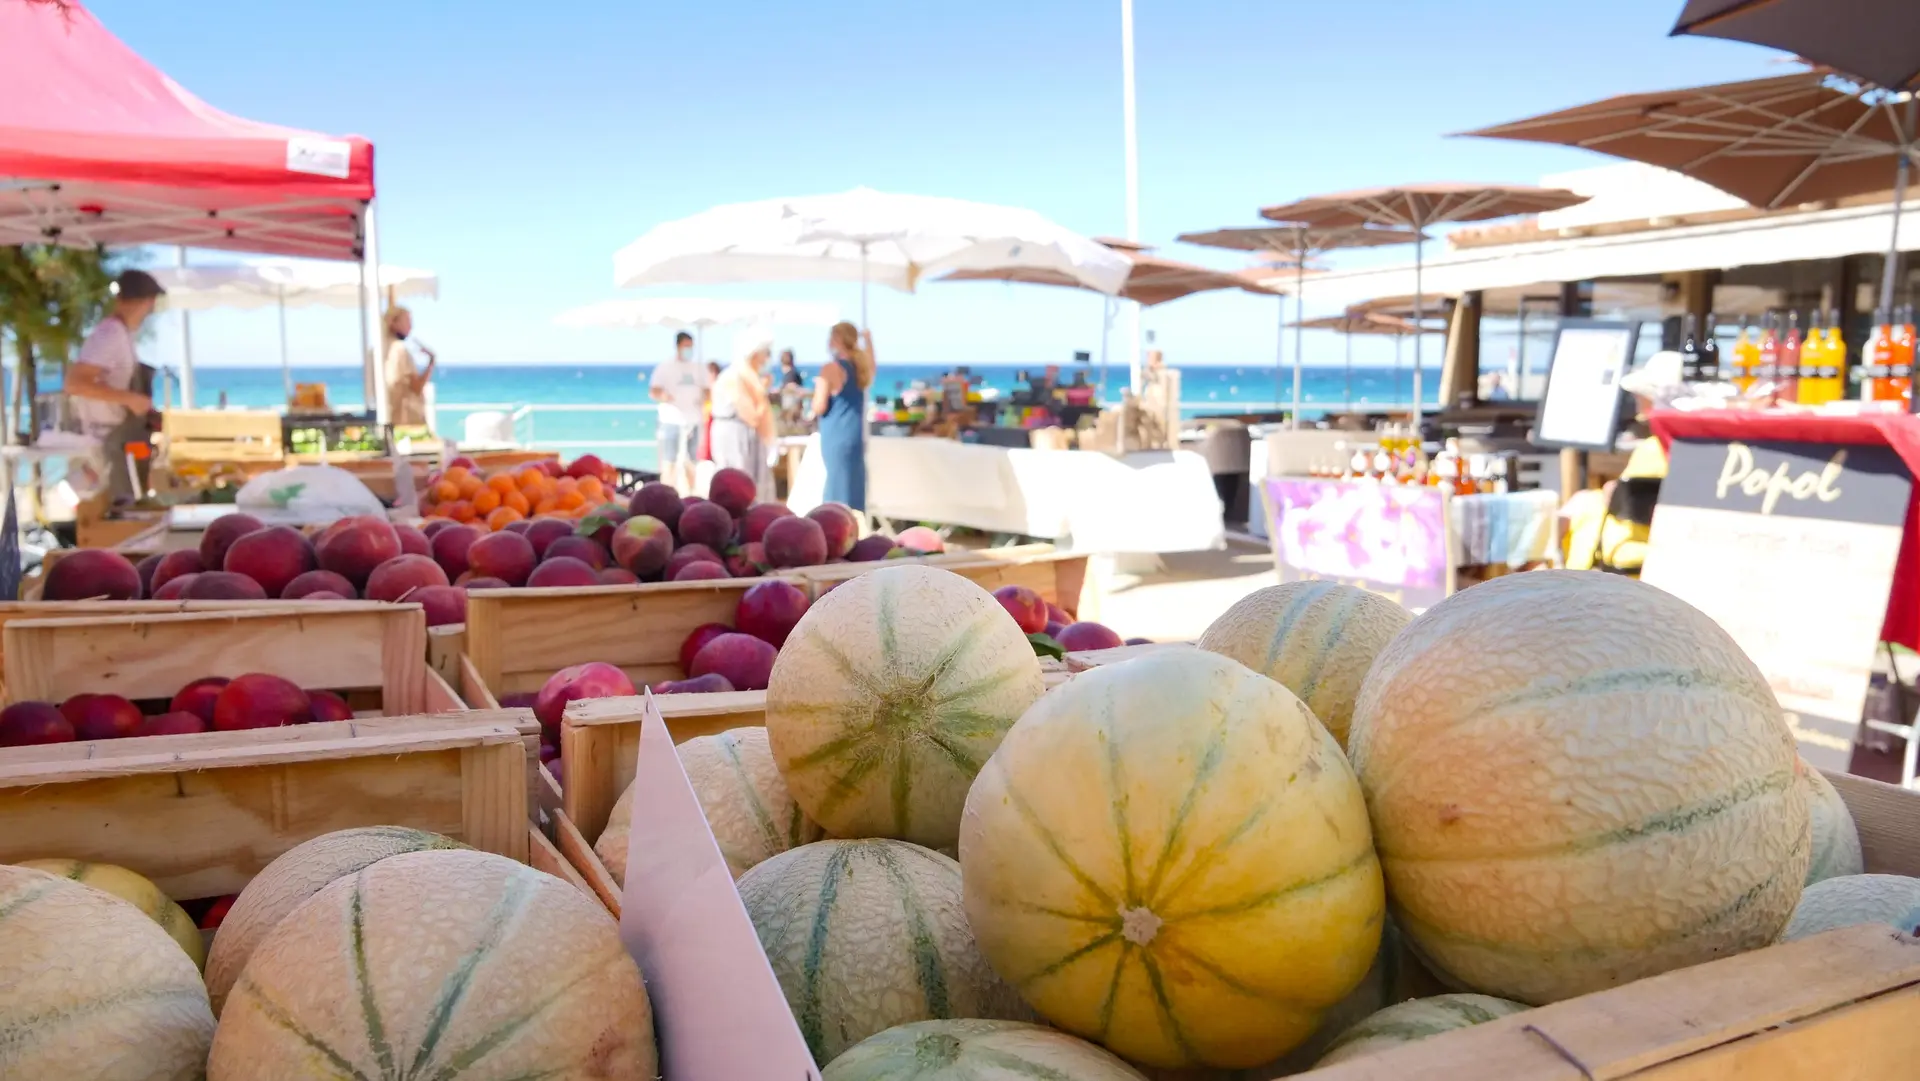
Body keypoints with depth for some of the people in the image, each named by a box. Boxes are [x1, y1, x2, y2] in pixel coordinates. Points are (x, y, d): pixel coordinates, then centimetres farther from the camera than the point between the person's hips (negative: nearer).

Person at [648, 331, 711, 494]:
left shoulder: (699, 368, 13)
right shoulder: (665, 368, 1)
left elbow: (708, 389, 17)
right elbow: (652, 391, -6)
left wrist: (705, 399, -6)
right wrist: (662, 396, -29)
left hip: (693, 421, 4)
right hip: (672, 420, -4)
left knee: (690, 463, 9)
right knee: (669, 462, -6)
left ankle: (689, 496, 16)